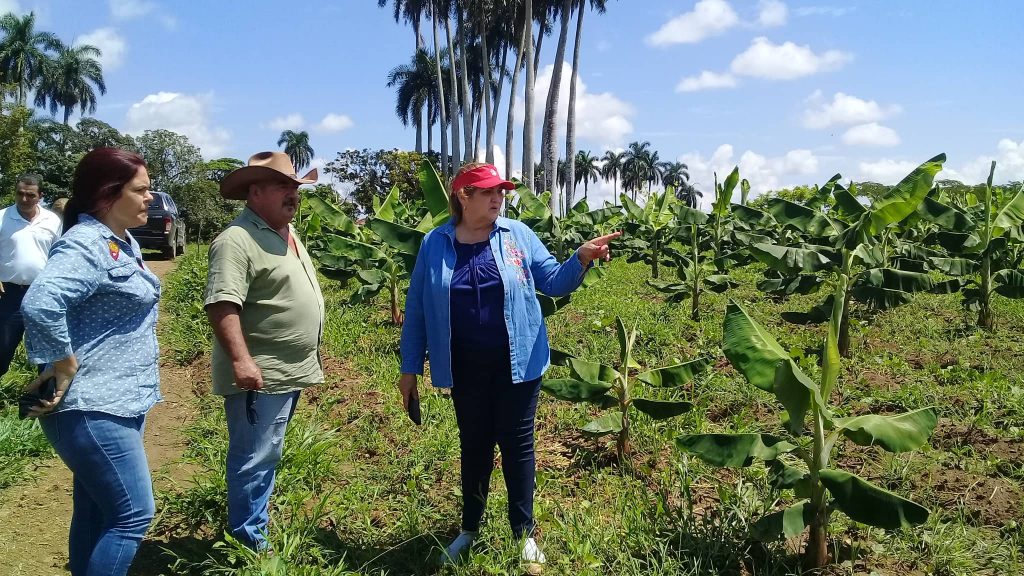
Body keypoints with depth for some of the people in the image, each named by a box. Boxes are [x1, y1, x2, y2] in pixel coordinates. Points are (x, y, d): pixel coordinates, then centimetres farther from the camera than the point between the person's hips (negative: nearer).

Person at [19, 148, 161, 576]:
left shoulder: (123, 242, 11)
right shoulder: (86, 245, -19)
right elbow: (39, 304, -35)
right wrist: (64, 363, -24)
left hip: (120, 401, 10)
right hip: (93, 408, -10)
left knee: (96, 511, 18)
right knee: (133, 515, -5)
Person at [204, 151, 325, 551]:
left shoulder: (287, 232, 14)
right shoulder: (237, 240, -18)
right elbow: (222, 305, -26)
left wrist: (304, 361, 25)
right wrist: (241, 360, -32)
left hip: (289, 370, 10)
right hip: (260, 375, -9)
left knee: (265, 455, 20)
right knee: (255, 459, 1)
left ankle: (256, 519, 34)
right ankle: (251, 542, 14)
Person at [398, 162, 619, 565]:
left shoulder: (518, 235, -2)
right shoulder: (435, 244, -2)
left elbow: (552, 281, 0)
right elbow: (416, 309, 2)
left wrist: (581, 258, -20)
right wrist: (410, 367, 2)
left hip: (517, 363, -1)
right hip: (466, 368, 1)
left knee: (517, 444, 9)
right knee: (473, 445, 15)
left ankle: (524, 533, 25)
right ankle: (469, 529, 34)